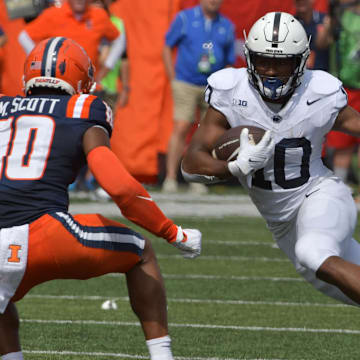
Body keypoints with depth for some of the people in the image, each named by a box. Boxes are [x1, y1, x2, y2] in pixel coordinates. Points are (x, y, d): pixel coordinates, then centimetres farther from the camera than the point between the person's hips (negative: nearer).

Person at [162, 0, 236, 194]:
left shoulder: (227, 26, 9)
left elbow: (229, 62, 14)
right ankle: (170, 178, -12)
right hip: (186, 85, -3)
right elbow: (167, 47, 6)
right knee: (180, 129, -13)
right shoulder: (185, 18, 2)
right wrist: (173, 79, -1)